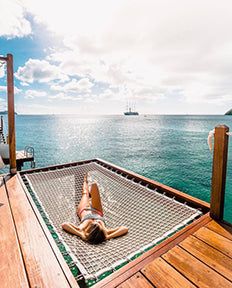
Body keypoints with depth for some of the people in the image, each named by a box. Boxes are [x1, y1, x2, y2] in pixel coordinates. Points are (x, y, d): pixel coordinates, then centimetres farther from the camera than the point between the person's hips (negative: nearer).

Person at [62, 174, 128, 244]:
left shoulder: (82, 229, -46)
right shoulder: (105, 232, -43)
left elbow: (64, 224, -49)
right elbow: (125, 228, -47)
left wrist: (80, 234, -55)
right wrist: (108, 236, -52)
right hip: (97, 211, 0)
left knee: (85, 193, 23)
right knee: (94, 185, 0)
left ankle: (85, 181, 64)